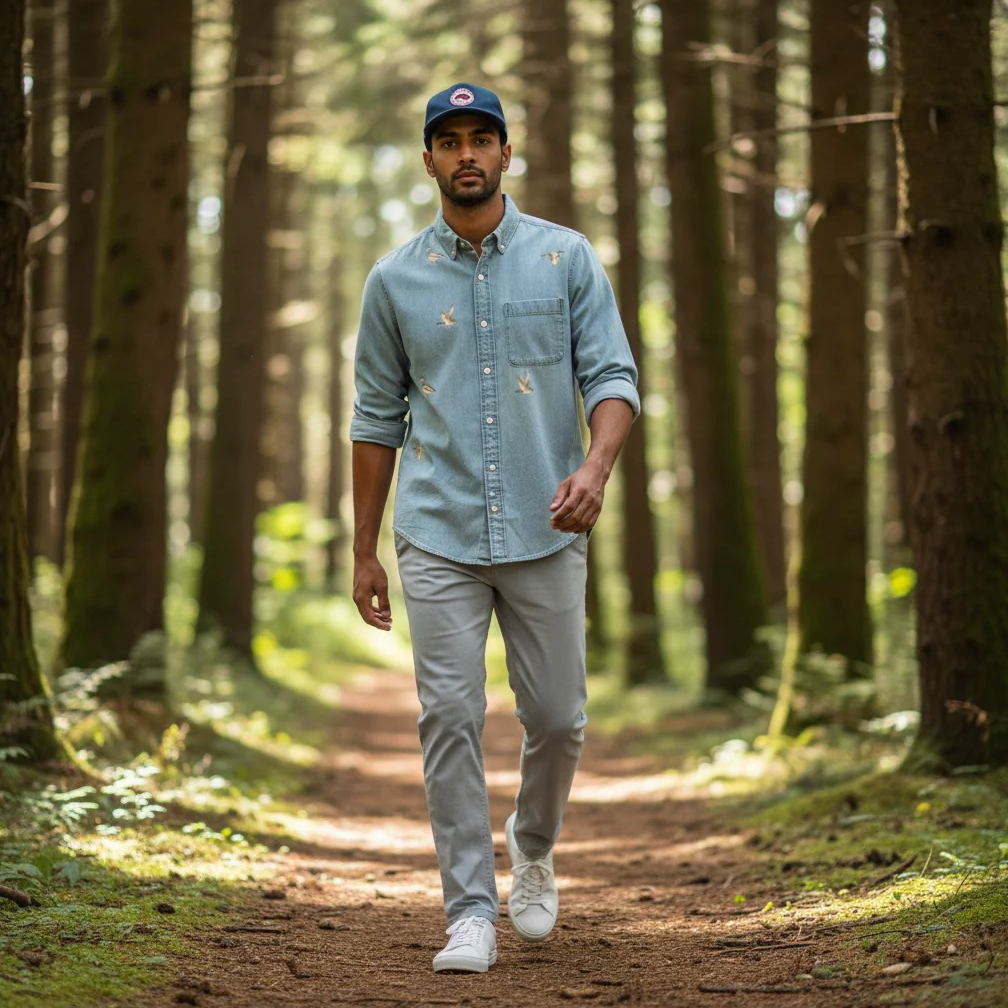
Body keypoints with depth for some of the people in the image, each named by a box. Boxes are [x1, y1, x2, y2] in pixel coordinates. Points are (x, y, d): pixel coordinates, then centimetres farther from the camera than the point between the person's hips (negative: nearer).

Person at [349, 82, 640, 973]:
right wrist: (364, 552, 9)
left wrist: (596, 466, -22)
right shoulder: (395, 280, 7)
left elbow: (612, 376, -1)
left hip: (545, 532, 0)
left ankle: (533, 848, 34)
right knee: (450, 720, -5)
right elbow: (377, 418, 11)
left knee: (557, 718, 5)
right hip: (438, 535, 0)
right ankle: (471, 911, 2)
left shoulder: (567, 258, 4)